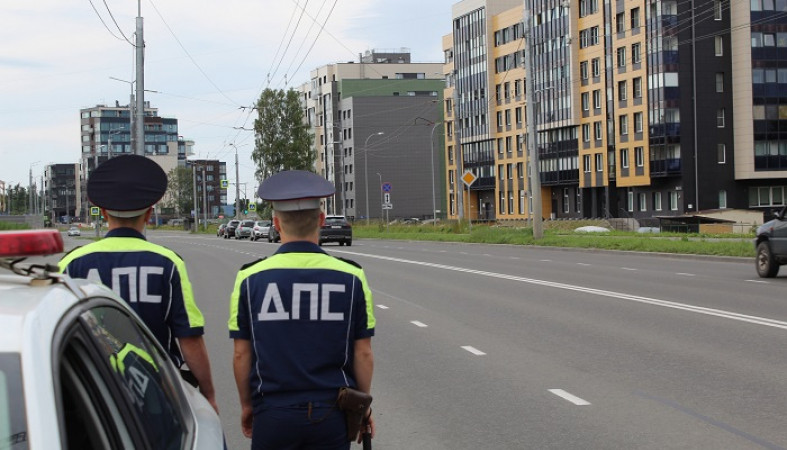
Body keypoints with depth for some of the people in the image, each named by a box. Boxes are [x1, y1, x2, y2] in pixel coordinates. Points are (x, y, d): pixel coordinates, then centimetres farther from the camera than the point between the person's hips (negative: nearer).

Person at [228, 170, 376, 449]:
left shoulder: (250, 279, -5)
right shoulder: (351, 277, -5)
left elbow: (241, 355, -1)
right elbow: (363, 354, -2)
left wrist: (246, 405, 13)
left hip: (273, 415, 0)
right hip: (331, 415, 0)